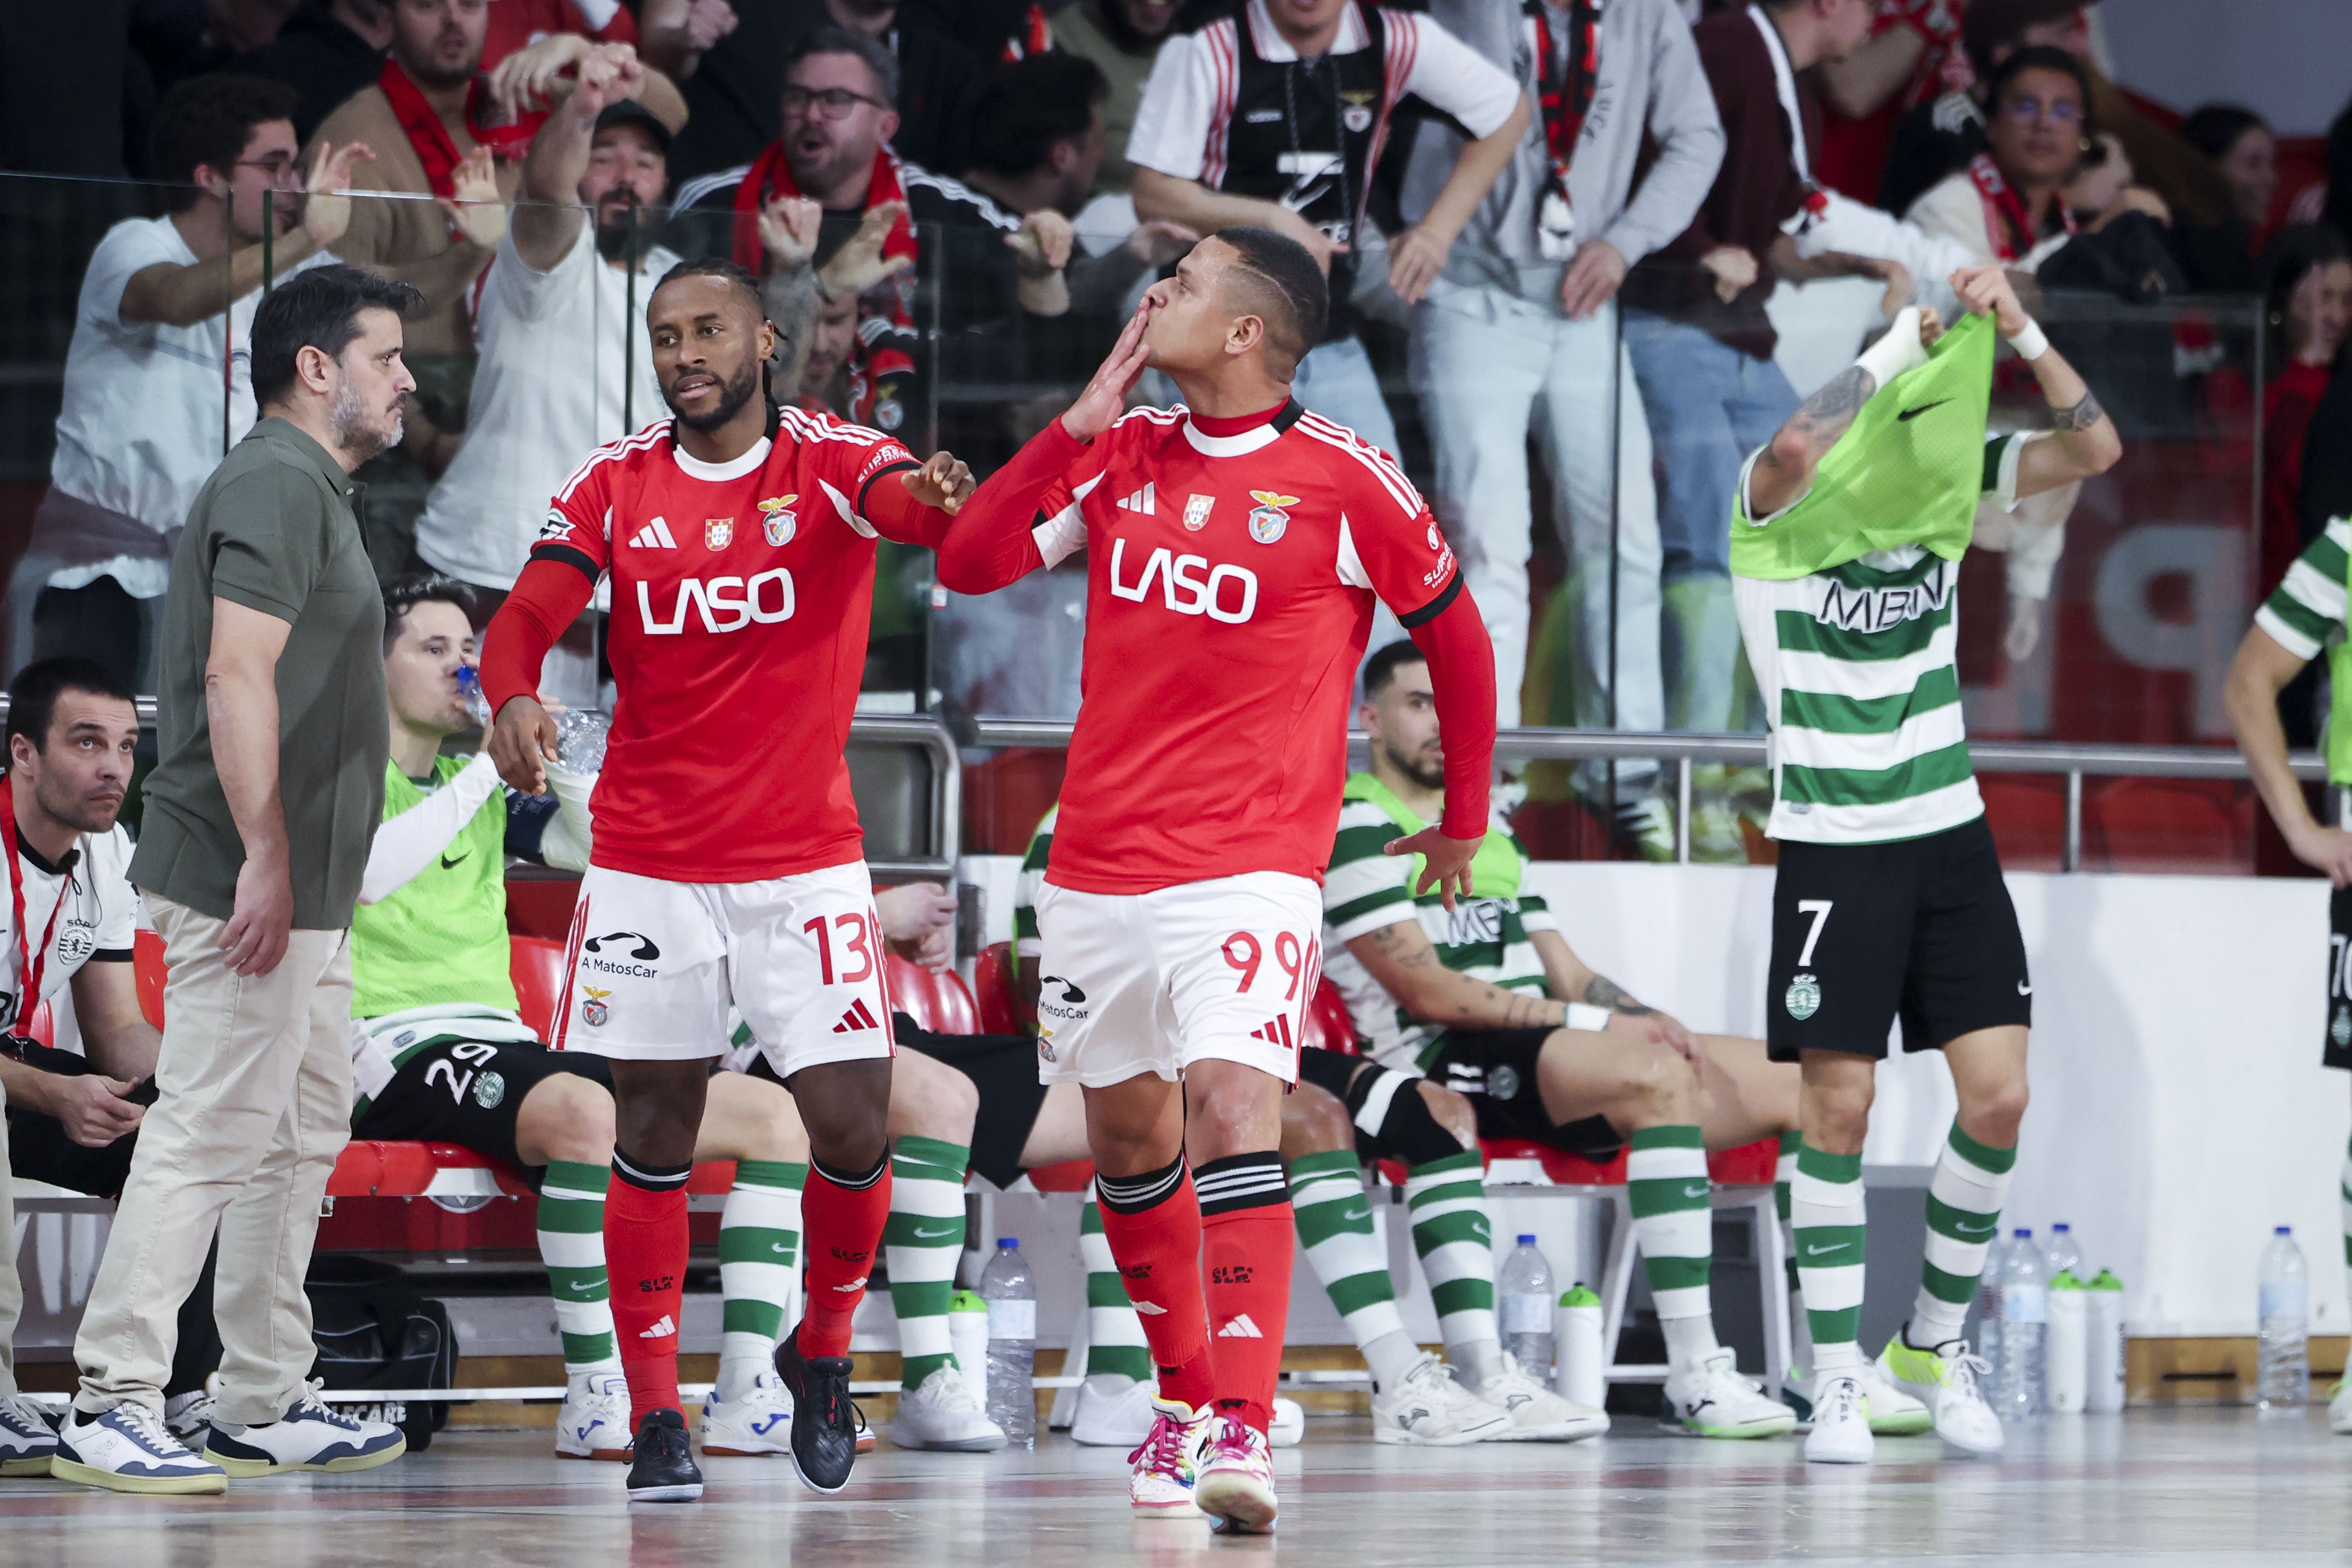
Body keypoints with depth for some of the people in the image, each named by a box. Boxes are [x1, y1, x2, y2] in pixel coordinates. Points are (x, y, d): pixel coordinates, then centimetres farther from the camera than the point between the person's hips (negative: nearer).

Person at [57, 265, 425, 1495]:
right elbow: (236, 675, -22)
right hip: (253, 884, -11)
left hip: (304, 890, 11)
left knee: (302, 1139, 14)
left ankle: (268, 1407, 19)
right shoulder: (277, 484, -13)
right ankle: (109, 1407, -10)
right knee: (208, 1137, -11)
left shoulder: (313, 491, 20)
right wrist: (264, 858, -25)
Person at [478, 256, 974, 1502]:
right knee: (653, 1138, 3)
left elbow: (910, 504, -27)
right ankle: (655, 1416, 11)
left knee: (853, 1129, -6)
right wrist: (511, 700, -30)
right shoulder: (616, 485, 2)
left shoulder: (829, 464, -5)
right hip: (648, 861, 1)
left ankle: (820, 1354, 20)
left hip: (804, 861, -1)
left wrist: (938, 497, -52)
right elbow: (524, 618, -6)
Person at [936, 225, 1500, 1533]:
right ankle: (1187, 1397, 34)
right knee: (1130, 1142, 15)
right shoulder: (1119, 454, 6)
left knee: (1236, 1117, -22)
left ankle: (1244, 1432, -27)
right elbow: (971, 563, 1)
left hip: (1251, 869, -6)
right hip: (1099, 868, 6)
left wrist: (1465, 819, 14)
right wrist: (1078, 426, -8)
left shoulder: (1346, 481, -7)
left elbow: (1457, 639, 5)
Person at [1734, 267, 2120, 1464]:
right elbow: (1797, 448, -35)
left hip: (1951, 836, 5)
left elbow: (2093, 449, -3)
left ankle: (1935, 1341, 17)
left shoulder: (1951, 479, 6)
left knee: (1998, 1095, -1)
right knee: (1837, 1107, -5)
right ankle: (1839, 1380, 3)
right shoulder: (1784, 498, -10)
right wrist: (1912, 336, -28)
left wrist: (2015, 328, -14)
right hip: (1833, 846, -5)